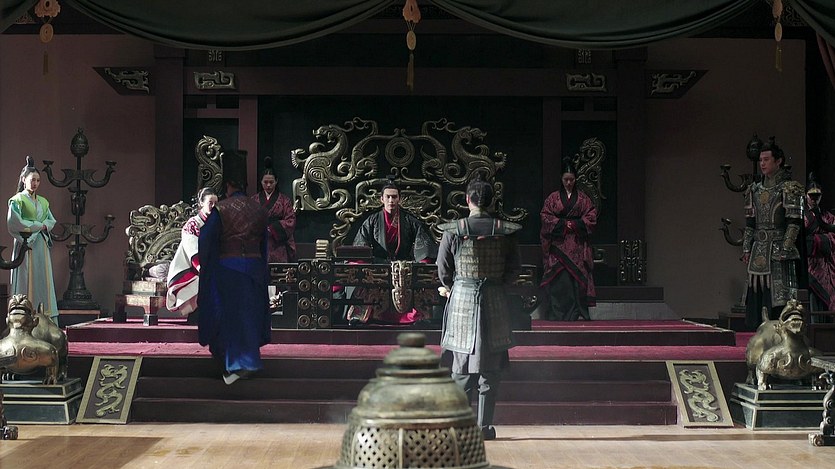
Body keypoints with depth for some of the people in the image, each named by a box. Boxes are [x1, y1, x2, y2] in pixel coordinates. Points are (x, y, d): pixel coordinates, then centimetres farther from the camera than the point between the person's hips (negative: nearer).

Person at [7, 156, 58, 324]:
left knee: (44, 279, 2)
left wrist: (44, 226, -8)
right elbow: (14, 222, -12)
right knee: (27, 280, -7)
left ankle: (47, 321, 0)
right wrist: (38, 225, -9)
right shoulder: (17, 200, 0)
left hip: (42, 245, 6)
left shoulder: (43, 201, 18)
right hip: (26, 245, -6)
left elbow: (51, 221, 14)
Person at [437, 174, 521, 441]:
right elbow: (513, 268, 3)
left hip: (461, 299, 0)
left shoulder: (453, 231, -5)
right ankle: (485, 426, 7)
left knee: (462, 367, 8)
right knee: (491, 369, 7)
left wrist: (450, 288, 20)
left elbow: (443, 269, 1)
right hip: (495, 301, 0)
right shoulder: (505, 231, -2)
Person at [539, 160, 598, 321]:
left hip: (577, 244, 1)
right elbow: (545, 216, 1)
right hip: (559, 243, -1)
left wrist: (575, 224, -9)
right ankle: (559, 312, -5)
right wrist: (562, 223, -10)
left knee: (578, 275, -5)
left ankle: (578, 312, -4)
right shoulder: (553, 198, 8)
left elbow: (592, 216, 4)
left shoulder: (583, 198, 10)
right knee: (559, 276, -7)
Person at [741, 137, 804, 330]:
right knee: (755, 297, 7)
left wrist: (785, 250, -15)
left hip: (778, 249, -6)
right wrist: (746, 249, 10)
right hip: (758, 250, 6)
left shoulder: (789, 188, -4)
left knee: (778, 298, -7)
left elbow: (794, 223, -9)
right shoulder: (755, 189, 14)